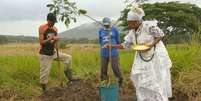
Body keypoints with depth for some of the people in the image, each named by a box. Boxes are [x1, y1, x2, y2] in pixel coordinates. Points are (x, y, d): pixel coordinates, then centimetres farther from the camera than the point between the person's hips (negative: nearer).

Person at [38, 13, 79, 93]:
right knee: (44, 73, -1)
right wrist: (50, 39, -29)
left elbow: (55, 42, 10)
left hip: (53, 53, 6)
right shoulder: (42, 28, -12)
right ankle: (44, 90, 16)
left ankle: (69, 77, 8)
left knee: (68, 57, 2)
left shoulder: (55, 29, 4)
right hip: (45, 54, -6)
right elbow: (41, 42, -16)